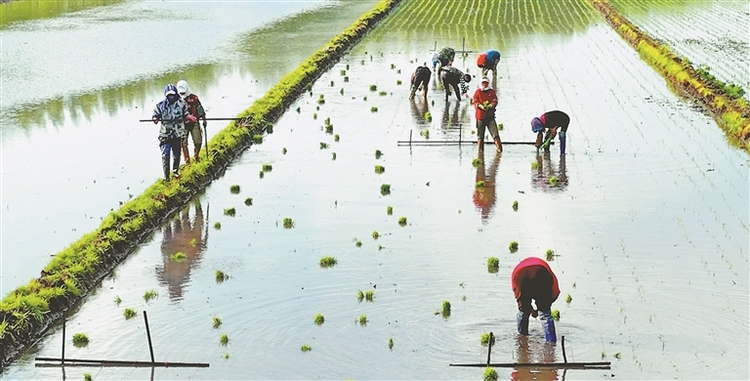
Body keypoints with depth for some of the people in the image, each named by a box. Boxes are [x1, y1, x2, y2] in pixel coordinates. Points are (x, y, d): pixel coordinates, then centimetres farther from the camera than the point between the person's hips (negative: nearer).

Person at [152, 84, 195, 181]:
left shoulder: (181, 104, 3)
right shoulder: (160, 105, -2)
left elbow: (186, 116, 10)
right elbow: (155, 115, 3)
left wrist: (190, 117, -12)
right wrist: (155, 119, -20)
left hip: (178, 134, 2)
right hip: (165, 135, -2)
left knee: (177, 154, 13)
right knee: (165, 155, -7)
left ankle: (176, 171, 35)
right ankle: (166, 176, 1)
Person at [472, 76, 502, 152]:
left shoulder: (492, 91, 9)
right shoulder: (477, 92, 5)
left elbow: (495, 101, 2)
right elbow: (475, 102, -2)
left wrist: (490, 106, -18)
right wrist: (481, 106, -20)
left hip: (490, 116, 1)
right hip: (480, 116, 0)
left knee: (495, 134, -8)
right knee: (480, 136, 5)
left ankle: (499, 148, -8)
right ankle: (480, 150, 15)